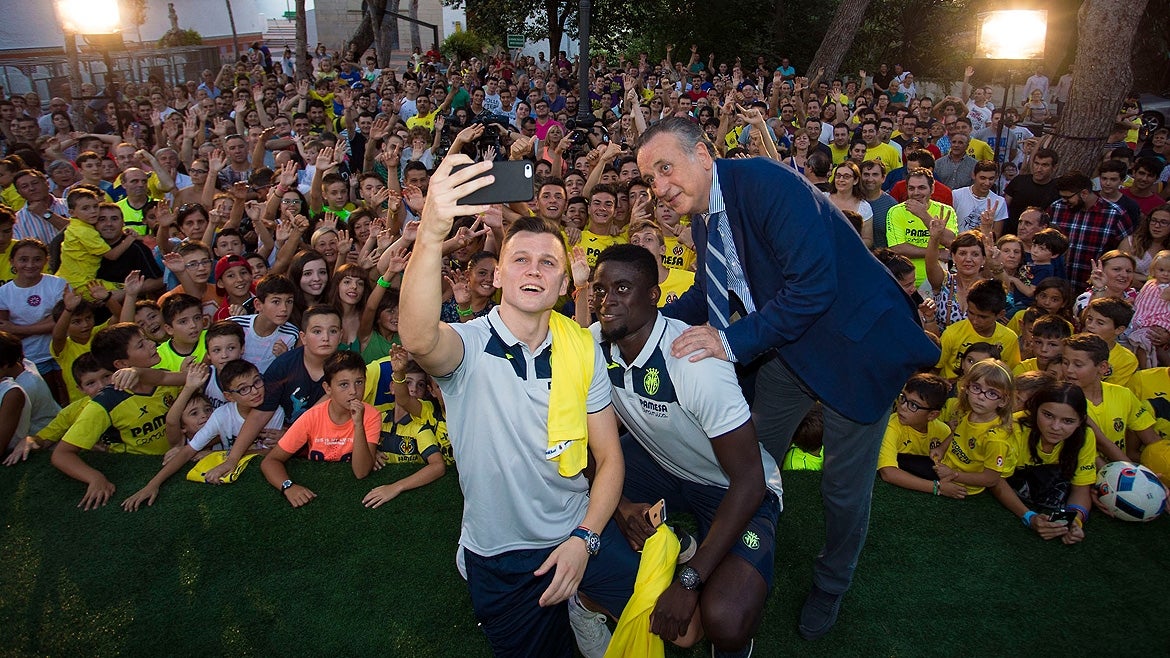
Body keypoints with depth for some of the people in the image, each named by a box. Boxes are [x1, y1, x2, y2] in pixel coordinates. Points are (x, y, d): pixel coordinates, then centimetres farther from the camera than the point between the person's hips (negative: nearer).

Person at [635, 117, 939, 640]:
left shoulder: (765, 183, -28)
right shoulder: (702, 218, -1)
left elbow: (814, 285, -34)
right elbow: (709, 294, 11)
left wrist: (733, 340, -37)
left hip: (857, 342, -7)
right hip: (787, 345, 8)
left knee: (845, 484, 8)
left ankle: (831, 583, 37)